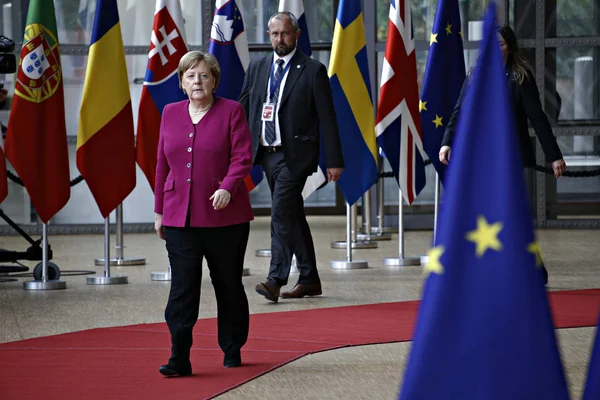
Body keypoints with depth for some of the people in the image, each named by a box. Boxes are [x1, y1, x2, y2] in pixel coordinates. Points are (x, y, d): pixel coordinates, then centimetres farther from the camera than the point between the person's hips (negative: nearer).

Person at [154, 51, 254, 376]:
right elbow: (163, 164, 14)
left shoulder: (231, 111, -1)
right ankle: (179, 358, -10)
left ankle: (232, 350, 25)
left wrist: (227, 188, -27)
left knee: (228, 286, 9)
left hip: (225, 216, -2)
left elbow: (242, 156, -9)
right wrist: (159, 211, 13)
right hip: (180, 217, 2)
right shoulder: (170, 113, 10)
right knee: (182, 287, -8)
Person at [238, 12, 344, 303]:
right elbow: (242, 110, 11)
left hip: (294, 154, -6)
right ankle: (309, 279, 21)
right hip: (267, 153, 6)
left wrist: (334, 161, -7)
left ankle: (276, 280, -18)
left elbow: (327, 118, -5)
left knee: (281, 214, -17)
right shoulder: (257, 68, 11)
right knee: (293, 216, 13)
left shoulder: (312, 71, -4)